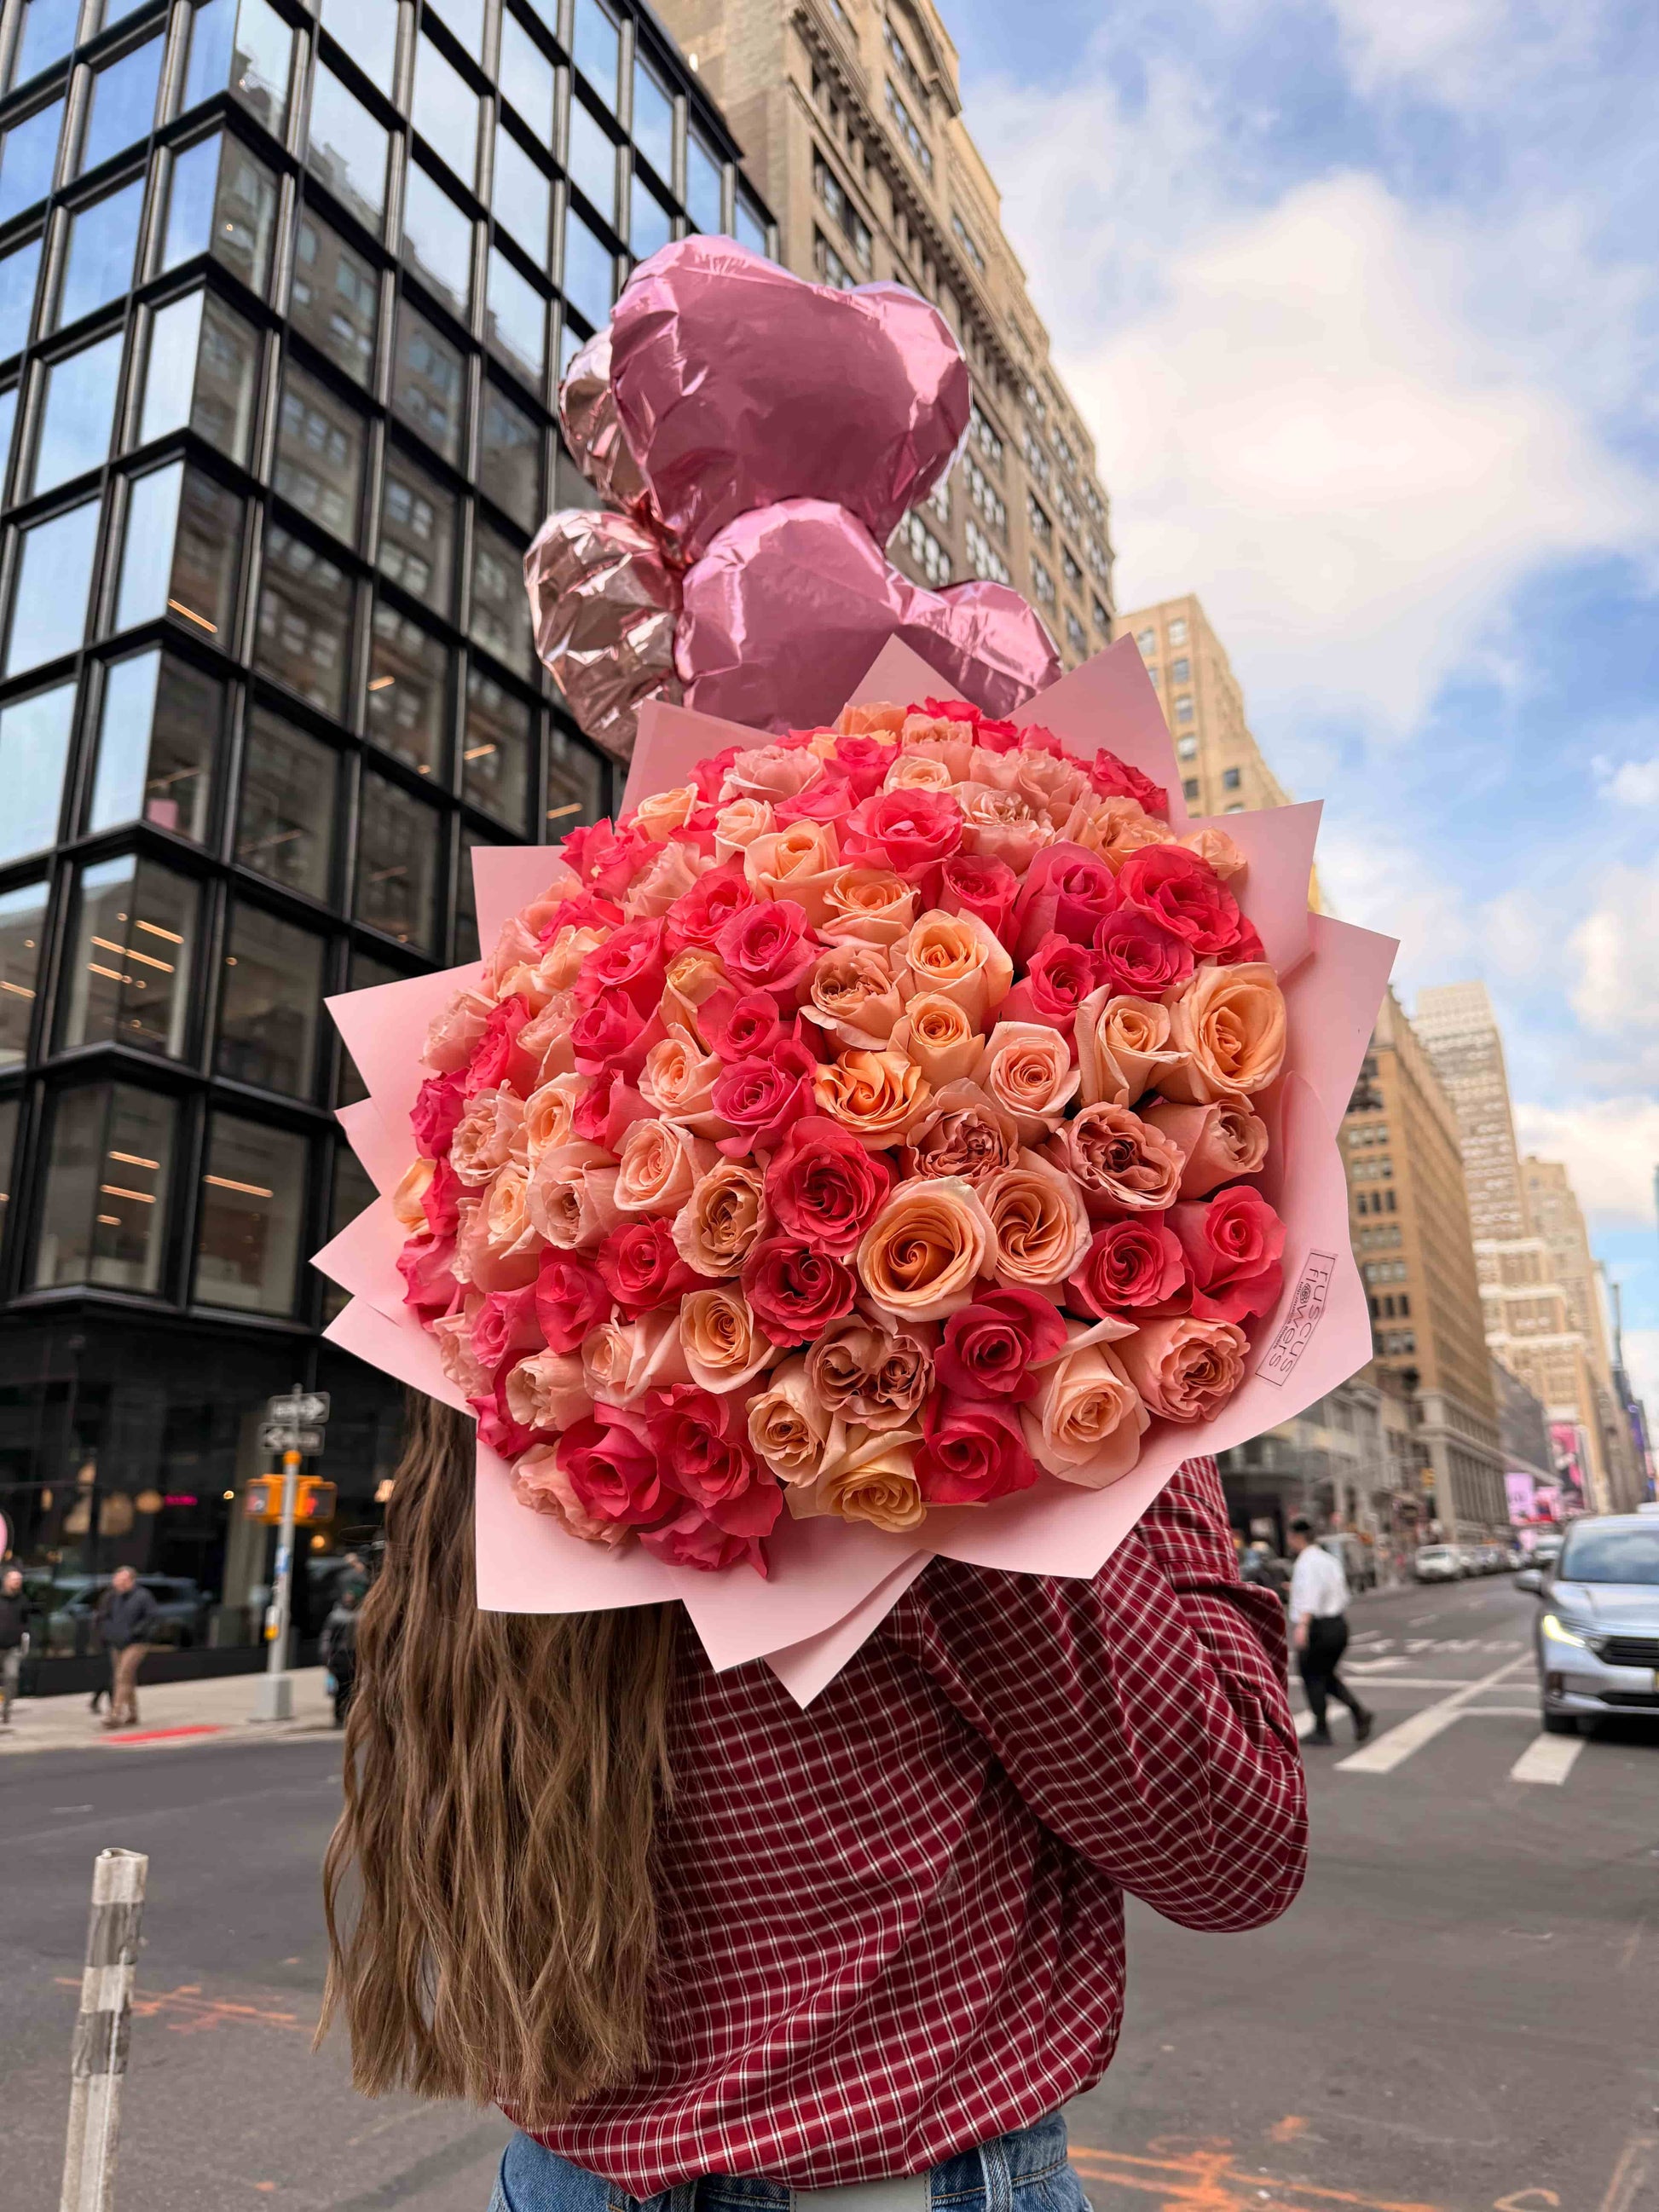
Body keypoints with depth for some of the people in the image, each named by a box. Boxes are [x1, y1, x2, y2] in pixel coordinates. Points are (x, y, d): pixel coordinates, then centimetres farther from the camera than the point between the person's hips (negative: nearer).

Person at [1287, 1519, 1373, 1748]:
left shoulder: (1306, 1562, -13)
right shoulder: (1329, 1560, 14)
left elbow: (1310, 1594, -29)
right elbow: (1343, 1596, 21)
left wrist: (1302, 1624, -38)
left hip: (1317, 1628, -9)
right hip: (1339, 1625, 9)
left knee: (1313, 1677, 4)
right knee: (1327, 1676, 19)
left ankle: (1321, 1730, 9)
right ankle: (1360, 1713, 5)